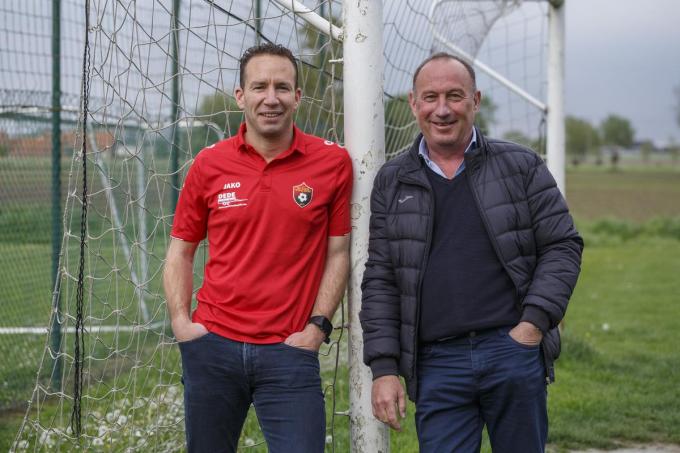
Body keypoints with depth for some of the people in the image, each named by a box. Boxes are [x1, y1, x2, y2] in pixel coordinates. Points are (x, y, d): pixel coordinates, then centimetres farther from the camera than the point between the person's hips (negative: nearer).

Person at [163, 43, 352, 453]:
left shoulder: (333, 162, -1)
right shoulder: (210, 164, 3)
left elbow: (338, 253, 4)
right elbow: (181, 250, 12)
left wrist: (318, 326, -4)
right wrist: (180, 321, 0)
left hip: (290, 351, -2)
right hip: (213, 345, 2)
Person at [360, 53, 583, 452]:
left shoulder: (521, 166, 6)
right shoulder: (392, 183, 10)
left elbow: (563, 246, 5)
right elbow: (380, 281, 8)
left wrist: (534, 323, -8)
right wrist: (384, 368, 1)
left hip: (514, 349, 0)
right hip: (437, 363, 1)